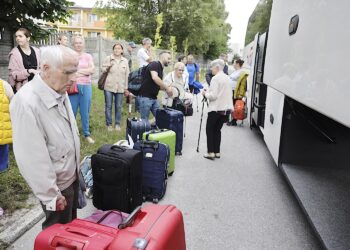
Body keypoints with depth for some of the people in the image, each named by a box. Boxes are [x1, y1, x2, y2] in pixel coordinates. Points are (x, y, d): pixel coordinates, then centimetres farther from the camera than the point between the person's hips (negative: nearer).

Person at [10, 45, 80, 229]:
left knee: (71, 226, 27)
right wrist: (52, 196, -17)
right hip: (57, 185, -7)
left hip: (72, 176, 8)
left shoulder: (59, 91, -2)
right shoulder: (26, 103, -30)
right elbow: (32, 158, -26)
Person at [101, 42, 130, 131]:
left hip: (120, 87, 1)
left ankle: (117, 124, 18)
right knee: (108, 106, 3)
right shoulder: (108, 58, 3)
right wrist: (108, 66, -14)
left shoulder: (125, 61, 8)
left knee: (118, 107, 5)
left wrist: (126, 88, 8)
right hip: (109, 86, -1)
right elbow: (103, 70, 7)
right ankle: (109, 124, 14)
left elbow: (127, 75, 9)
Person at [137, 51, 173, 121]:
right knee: (144, 120, -2)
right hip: (145, 97, -9)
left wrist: (166, 88, 7)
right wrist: (167, 88, -22)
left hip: (154, 98, 9)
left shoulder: (161, 69, 17)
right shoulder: (154, 64, -9)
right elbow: (154, 78, -28)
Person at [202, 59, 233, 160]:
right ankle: (217, 152, 17)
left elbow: (213, 95, -19)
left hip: (216, 109, -7)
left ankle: (211, 152, 2)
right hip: (226, 108, 7)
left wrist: (205, 94, 0)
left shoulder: (215, 78, -13)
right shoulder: (227, 78, 11)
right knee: (217, 129, 15)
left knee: (210, 129, 4)